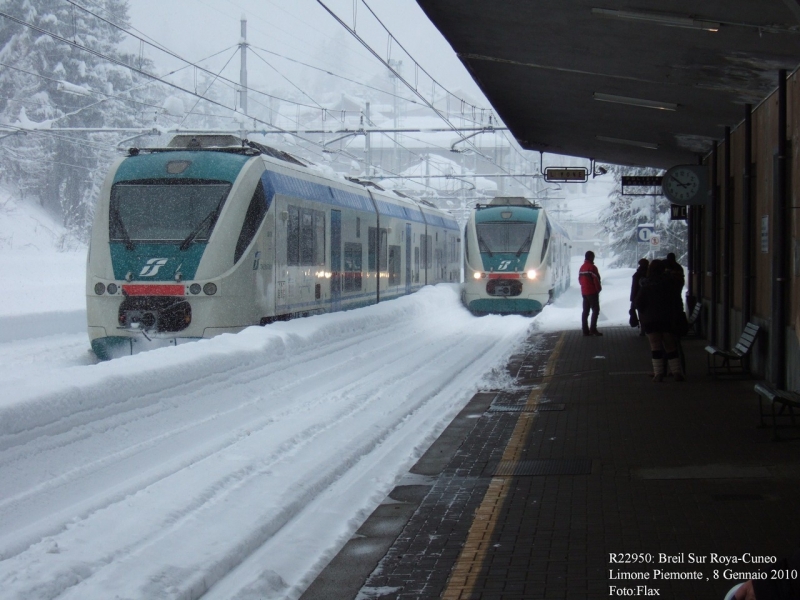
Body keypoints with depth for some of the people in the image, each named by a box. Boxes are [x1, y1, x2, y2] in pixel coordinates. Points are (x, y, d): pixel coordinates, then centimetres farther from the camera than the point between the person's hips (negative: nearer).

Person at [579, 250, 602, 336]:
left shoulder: (582, 268, 12)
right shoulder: (592, 267, -15)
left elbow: (580, 279, 16)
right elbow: (596, 280, -17)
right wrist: (598, 288, -4)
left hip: (584, 292, 8)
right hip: (592, 292, -8)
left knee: (585, 311, 9)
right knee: (595, 310, -5)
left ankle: (585, 330, 8)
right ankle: (593, 329, -15)